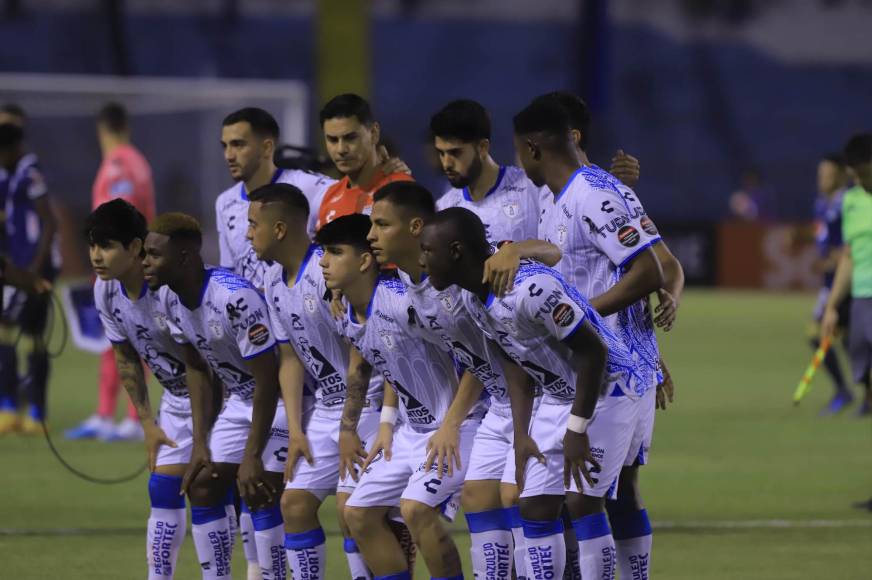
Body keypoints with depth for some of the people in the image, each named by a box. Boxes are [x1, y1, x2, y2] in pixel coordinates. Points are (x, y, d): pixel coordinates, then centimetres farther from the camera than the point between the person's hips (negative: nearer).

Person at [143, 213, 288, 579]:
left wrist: (252, 456, -23)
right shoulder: (172, 300, -5)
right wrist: (201, 444, 4)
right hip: (239, 400, 9)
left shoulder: (234, 298, -31)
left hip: (279, 399, -9)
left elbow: (267, 381, -26)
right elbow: (197, 369, 8)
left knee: (260, 497, -16)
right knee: (202, 487, 5)